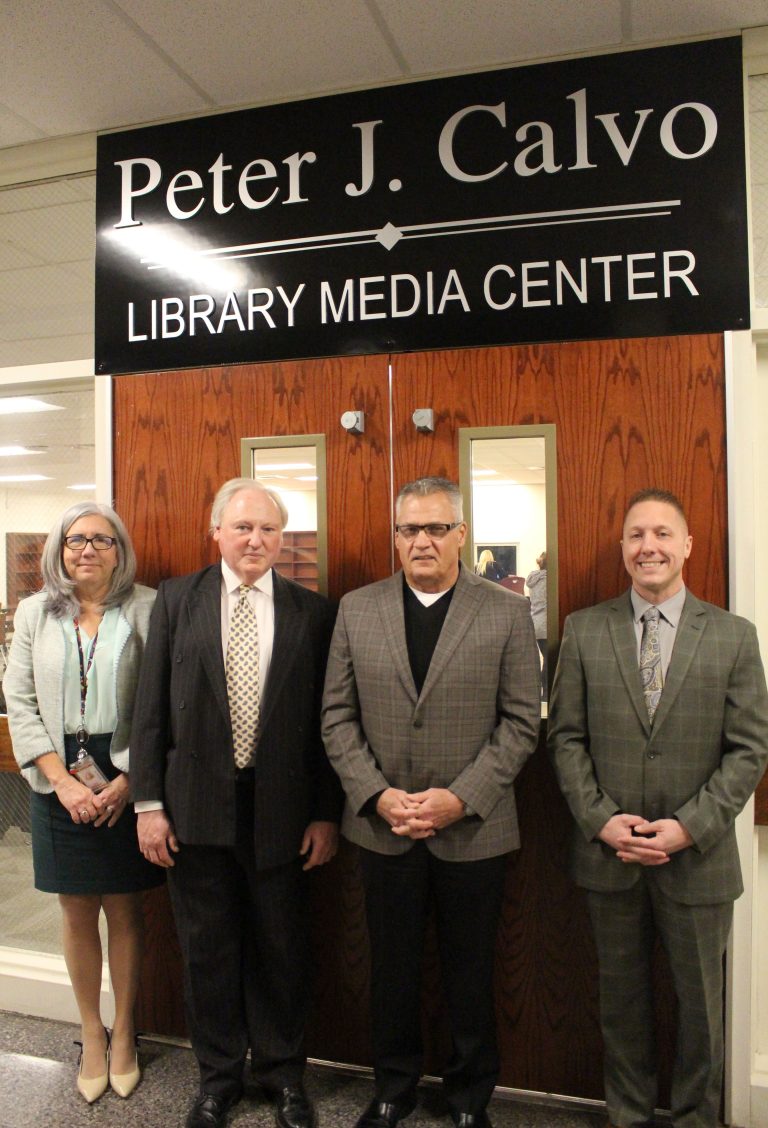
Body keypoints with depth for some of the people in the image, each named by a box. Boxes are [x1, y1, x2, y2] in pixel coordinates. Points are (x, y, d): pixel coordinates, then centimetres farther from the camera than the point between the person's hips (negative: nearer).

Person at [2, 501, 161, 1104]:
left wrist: (129, 780, -12)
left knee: (125, 911, 10)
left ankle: (124, 1031, 30)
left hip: (128, 782, -2)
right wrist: (62, 780, -7)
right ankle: (91, 1031, 32)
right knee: (77, 913, 13)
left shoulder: (147, 608, -5)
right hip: (60, 784, 2)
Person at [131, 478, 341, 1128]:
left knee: (281, 949, 14)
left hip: (282, 807, 0)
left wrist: (326, 814, 0)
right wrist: (149, 803, -3)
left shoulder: (313, 612, -1)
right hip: (197, 805, 1)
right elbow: (152, 708, 0)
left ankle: (284, 1073, 37)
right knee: (207, 949, 15)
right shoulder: (177, 599, 1)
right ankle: (219, 1075, 37)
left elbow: (325, 719, 0)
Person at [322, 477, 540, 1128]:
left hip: (474, 828, -1)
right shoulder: (356, 609, 2)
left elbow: (521, 723, -6)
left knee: (470, 973, 15)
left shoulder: (508, 613, -4)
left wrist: (460, 797, -14)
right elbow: (338, 716, 2)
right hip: (383, 825, 2)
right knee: (393, 968, 17)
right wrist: (377, 795, -9)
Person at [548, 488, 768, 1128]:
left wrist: (689, 827, -14)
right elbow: (566, 737, -1)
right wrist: (600, 819, -11)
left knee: (701, 1004, 16)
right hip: (609, 855, 1)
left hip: (698, 857, 0)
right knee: (622, 999, 18)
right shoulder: (584, 631, -2)